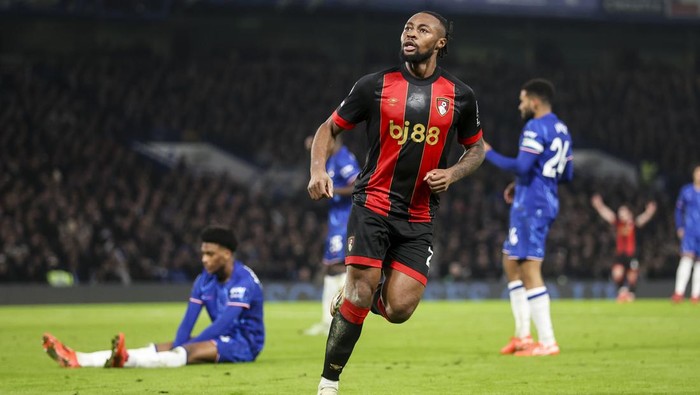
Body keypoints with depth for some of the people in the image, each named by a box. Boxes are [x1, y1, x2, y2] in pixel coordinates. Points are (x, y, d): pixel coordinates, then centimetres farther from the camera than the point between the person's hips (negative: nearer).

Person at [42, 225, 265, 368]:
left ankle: (126, 359, -63)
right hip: (219, 339, 7)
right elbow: (189, 320, -1)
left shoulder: (244, 281, -17)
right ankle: (76, 360, -26)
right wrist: (176, 347, -19)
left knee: (191, 351, -35)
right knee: (159, 348, -10)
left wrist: (182, 348, -26)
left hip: (244, 342, -7)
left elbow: (224, 323, -25)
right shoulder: (205, 280, 7)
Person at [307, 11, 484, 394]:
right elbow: (329, 128, 8)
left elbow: (475, 148, 19)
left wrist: (452, 173, -2)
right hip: (372, 205, -2)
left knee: (398, 309, -10)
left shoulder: (460, 95, 5)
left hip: (419, 218, 2)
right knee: (361, 294, -14)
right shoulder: (375, 86, -1)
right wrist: (318, 170, -10)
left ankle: (351, 297, 24)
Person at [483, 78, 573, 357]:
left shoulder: (536, 128, -13)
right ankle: (523, 335, 17)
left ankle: (547, 342, -10)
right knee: (511, 263, 18)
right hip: (548, 202, 10)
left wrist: (489, 153, -11)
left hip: (530, 206, -10)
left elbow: (522, 166, -23)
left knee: (530, 271, -8)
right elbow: (567, 175, 20)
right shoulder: (561, 129, 16)